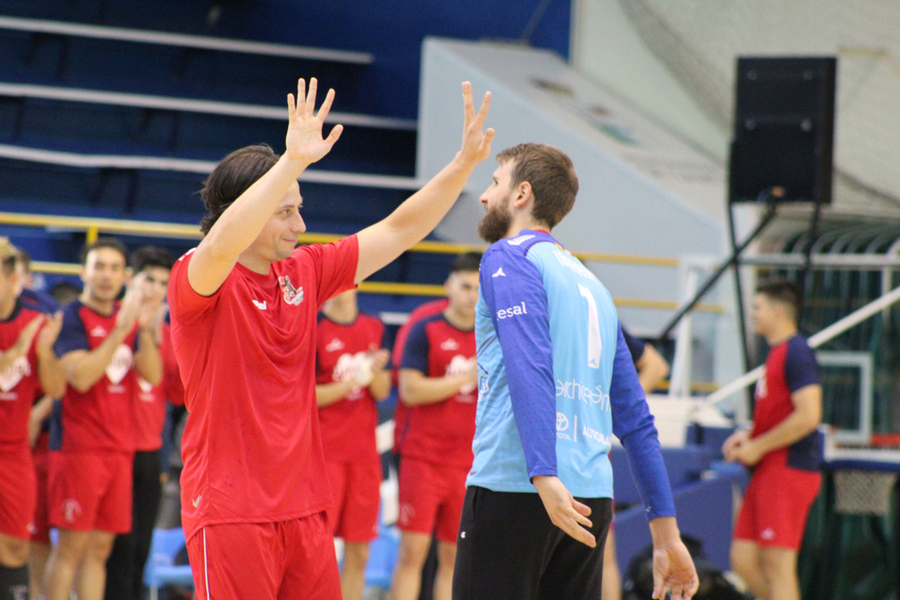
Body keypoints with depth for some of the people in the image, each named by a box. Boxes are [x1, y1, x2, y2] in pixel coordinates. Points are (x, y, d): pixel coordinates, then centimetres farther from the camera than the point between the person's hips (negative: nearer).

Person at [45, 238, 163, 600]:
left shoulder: (129, 318, 13)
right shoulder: (72, 317, -5)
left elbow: (153, 374, 3)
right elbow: (80, 377, -18)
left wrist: (145, 330, -12)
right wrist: (121, 330, -22)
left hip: (120, 448, 6)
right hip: (78, 445, -6)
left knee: (100, 548, 8)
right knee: (71, 545, -7)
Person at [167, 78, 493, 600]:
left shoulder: (304, 272, 11)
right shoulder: (197, 279, -9)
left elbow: (398, 231, 15)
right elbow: (223, 245, -33)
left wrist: (465, 161, 5)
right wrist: (294, 159, -39)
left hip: (303, 507, 7)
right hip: (230, 511, -7)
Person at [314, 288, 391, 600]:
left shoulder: (373, 328, 12)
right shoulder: (312, 328, -5)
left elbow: (383, 392, 12)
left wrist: (375, 372, -9)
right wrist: (349, 384, -17)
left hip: (365, 452, 5)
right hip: (323, 452, -5)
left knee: (359, 552, 6)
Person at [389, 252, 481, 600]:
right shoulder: (427, 331, -1)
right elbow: (410, 390, -12)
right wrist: (465, 378, -14)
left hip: (470, 463, 4)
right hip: (424, 456, -4)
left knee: (453, 557, 5)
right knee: (412, 551, -7)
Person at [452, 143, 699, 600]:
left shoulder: (509, 257, 0)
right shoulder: (591, 283, 22)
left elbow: (530, 369, -17)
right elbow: (635, 419, 19)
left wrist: (545, 476, -28)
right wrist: (666, 532, 18)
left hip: (513, 489, -7)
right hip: (591, 500, 7)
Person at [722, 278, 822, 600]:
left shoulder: (796, 352, -12)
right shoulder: (776, 353, 18)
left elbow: (809, 416, -21)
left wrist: (758, 447, -15)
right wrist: (749, 436, 12)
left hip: (788, 469, -10)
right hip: (768, 472, 10)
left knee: (777, 565, -8)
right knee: (743, 560, 8)